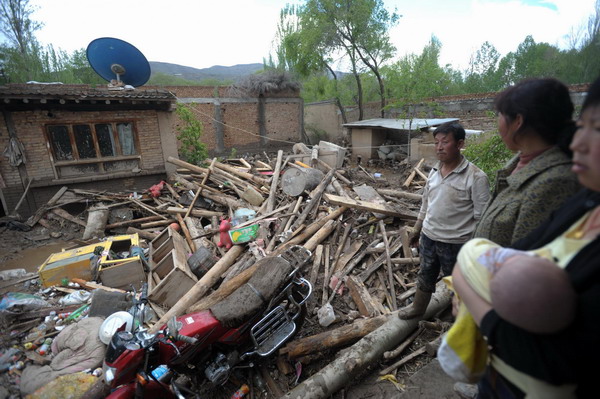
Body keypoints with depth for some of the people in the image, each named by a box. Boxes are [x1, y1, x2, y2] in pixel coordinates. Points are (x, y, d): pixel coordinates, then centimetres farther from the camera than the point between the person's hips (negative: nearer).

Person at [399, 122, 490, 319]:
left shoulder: (475, 177, -19)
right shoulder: (434, 171, 1)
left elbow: (481, 218, -16)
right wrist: (417, 228, 17)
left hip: (455, 243, -5)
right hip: (428, 237, 6)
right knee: (425, 276, 24)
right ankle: (418, 307, 47)